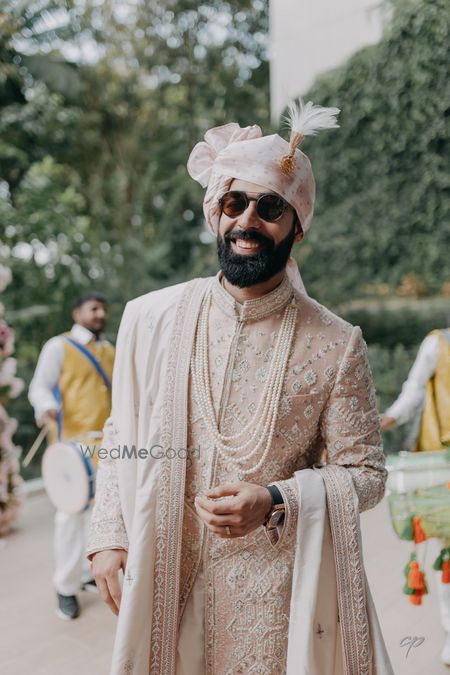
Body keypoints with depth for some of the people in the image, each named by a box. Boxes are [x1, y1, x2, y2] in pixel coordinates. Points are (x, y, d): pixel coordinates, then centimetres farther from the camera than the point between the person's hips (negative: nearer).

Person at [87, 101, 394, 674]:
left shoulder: (336, 345, -11)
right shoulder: (149, 319, -5)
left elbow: (363, 472, -5)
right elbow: (121, 440, 4)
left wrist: (275, 503, -20)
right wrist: (108, 537, -3)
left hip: (278, 591, -1)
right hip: (162, 584, 2)